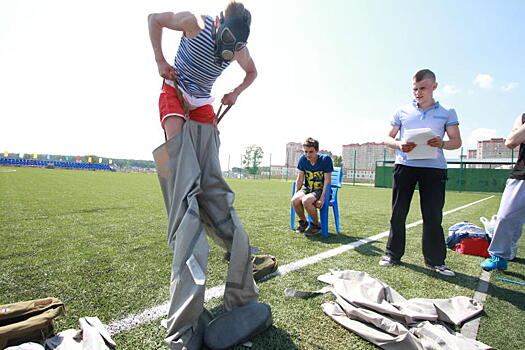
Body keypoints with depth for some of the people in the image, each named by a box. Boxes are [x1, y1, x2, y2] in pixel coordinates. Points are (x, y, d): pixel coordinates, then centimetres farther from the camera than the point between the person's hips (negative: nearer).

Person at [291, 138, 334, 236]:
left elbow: (327, 180, -14)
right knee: (294, 200, -26)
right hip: (307, 188, 5)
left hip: (320, 190, -4)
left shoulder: (326, 159, -14)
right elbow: (300, 178, 6)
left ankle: (316, 225, -7)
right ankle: (303, 221, 4)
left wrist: (322, 198, -22)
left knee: (306, 201, -33)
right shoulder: (303, 159, -2)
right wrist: (296, 193, -2)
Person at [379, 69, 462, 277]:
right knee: (398, 212, 4)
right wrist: (399, 144, -11)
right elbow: (388, 138, 12)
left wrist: (442, 144, -15)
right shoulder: (402, 112, 11)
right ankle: (393, 254, 16)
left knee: (433, 215, 2)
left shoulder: (447, 113, 11)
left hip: (434, 168, 0)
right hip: (405, 165, 1)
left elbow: (457, 141, 8)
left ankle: (435, 260, 17)